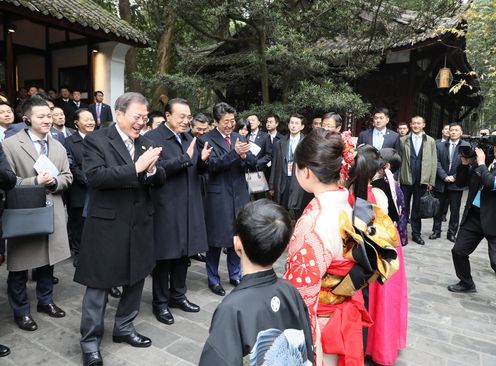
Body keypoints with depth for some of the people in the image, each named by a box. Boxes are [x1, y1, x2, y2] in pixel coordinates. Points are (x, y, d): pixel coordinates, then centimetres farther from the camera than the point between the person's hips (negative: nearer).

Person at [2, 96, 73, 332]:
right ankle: (21, 311, 24)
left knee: (47, 261, 16)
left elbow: (67, 177, 8)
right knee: (19, 266, 7)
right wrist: (35, 182, -22)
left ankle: (45, 301, 34)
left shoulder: (58, 146, 11)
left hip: (51, 212, 5)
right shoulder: (10, 145, -7)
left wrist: (54, 181, -13)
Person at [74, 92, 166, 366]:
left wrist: (151, 169, -18)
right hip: (107, 224, -6)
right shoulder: (96, 140, -8)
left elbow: (160, 180, 5)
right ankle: (90, 341, 24)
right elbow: (94, 177, -22)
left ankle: (124, 327, 38)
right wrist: (136, 167, -26)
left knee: (136, 278, 17)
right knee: (99, 284, 6)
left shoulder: (145, 143, 8)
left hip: (140, 223, 6)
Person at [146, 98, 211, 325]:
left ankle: (178, 295, 34)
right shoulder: (152, 138, -9)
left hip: (188, 206, 7)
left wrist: (202, 159, -7)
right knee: (165, 256, 5)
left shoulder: (188, 138, 13)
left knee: (183, 253, 16)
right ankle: (161, 302, 23)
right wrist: (185, 158, -25)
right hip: (166, 208, -6)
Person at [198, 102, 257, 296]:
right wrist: (235, 152, -28)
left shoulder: (239, 137, 9)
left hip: (239, 194, 5)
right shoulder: (206, 139, -6)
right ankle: (213, 279, 22)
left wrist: (244, 156, -18)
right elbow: (213, 164, -18)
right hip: (218, 196, -5)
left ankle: (235, 275, 32)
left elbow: (253, 162, 4)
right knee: (215, 239, 5)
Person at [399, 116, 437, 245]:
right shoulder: (403, 140, 3)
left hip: (422, 180, 1)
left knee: (418, 208, 8)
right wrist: (397, 177, -5)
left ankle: (416, 233, 19)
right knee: (404, 207, 5)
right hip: (406, 179, -1)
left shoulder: (430, 141, 6)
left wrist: (431, 181, 0)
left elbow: (433, 162, 5)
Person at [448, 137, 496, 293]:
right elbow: (460, 183, 8)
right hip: (474, 215, 6)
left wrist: (481, 163, -17)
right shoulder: (482, 161, 5)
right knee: (458, 251, 12)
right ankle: (466, 283, 34)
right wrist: (465, 164, -4)